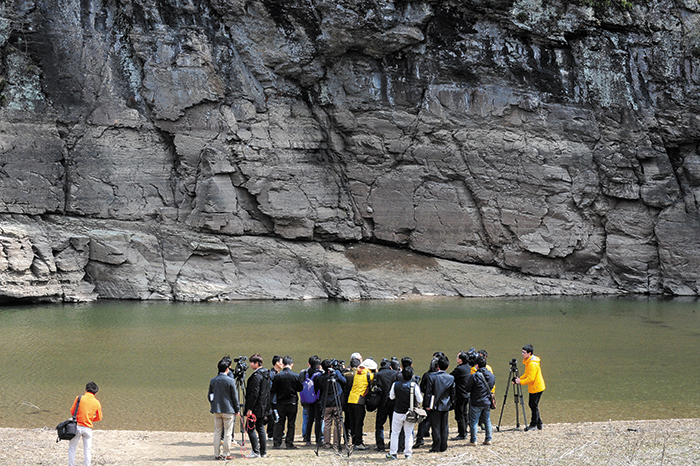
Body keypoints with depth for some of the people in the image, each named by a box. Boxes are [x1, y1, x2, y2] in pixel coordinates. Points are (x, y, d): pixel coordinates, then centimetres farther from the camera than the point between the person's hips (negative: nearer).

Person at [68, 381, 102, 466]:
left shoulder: (79, 398, -7)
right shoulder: (97, 402, -1)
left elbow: (72, 411, -1)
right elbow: (99, 418, 6)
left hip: (77, 426, -1)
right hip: (88, 428, 1)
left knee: (72, 448, 10)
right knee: (87, 450, 11)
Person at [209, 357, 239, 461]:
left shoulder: (213, 381, 3)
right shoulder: (230, 381, -11)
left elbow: (209, 396, 10)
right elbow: (234, 397, -6)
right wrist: (236, 409, 4)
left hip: (216, 410, 5)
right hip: (228, 410, -4)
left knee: (217, 432, 10)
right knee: (227, 433, 2)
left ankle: (216, 454, 12)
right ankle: (226, 454, 3)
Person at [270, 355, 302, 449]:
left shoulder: (278, 376, -9)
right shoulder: (296, 376, -8)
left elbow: (273, 390, -5)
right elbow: (300, 388, 4)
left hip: (281, 403, 0)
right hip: (293, 403, 0)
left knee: (279, 423, 7)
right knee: (291, 424, 7)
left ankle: (276, 443, 6)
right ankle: (289, 443, 7)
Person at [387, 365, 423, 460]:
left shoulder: (395, 384, -10)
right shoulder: (414, 385, -14)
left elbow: (391, 397, 4)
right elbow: (420, 400, -7)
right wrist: (415, 402, 14)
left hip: (398, 412, 0)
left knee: (395, 433, 13)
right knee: (408, 434, 12)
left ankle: (393, 452, 16)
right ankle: (408, 453, 14)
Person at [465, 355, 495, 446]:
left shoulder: (474, 376, -18)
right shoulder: (491, 375, 1)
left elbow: (467, 389, -11)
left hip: (476, 403, -5)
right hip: (487, 402, 5)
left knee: (473, 422, 4)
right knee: (487, 421, 16)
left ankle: (473, 441, 5)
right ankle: (488, 439, 19)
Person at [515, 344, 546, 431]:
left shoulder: (533, 364, -23)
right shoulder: (528, 362, 10)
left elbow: (531, 378, -25)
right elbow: (527, 374, 19)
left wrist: (520, 381, -18)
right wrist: (519, 378, 4)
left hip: (537, 387, -10)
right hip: (533, 388, 10)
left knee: (534, 405, -2)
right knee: (531, 404, 14)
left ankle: (533, 424, 8)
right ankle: (539, 423, 22)